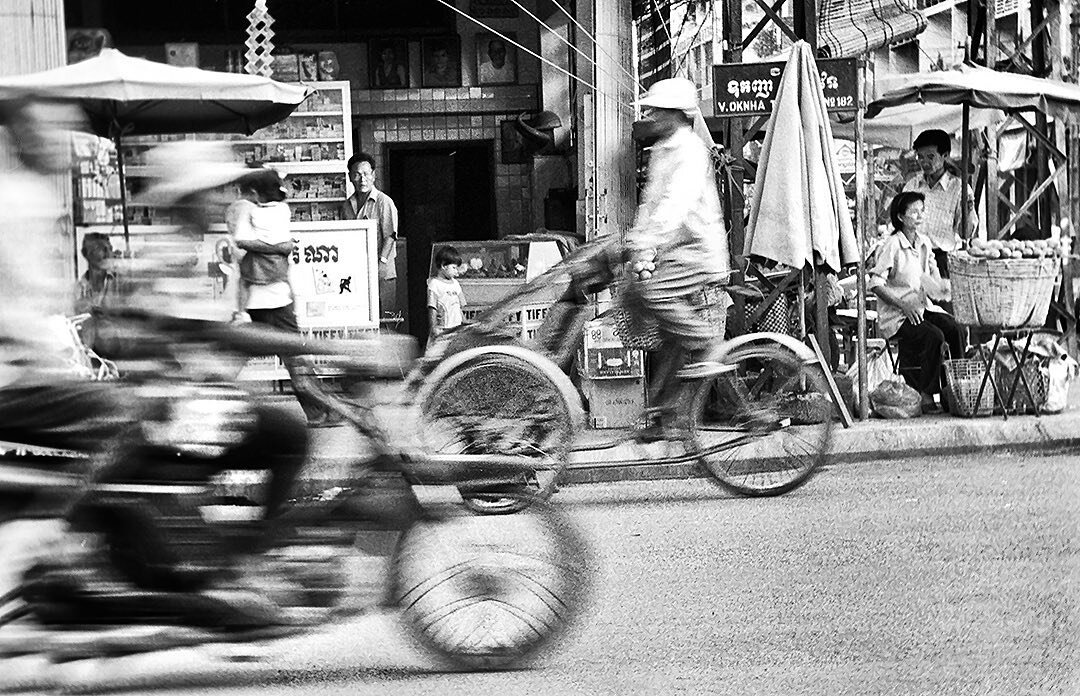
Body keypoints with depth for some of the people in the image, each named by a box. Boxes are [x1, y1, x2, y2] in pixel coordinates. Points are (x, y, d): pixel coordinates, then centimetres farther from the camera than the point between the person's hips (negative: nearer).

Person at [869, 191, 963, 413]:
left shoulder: (924, 243, 11)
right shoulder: (892, 246, -11)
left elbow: (934, 281, 19)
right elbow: (876, 284, -15)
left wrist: (941, 287, -6)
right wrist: (903, 305, -20)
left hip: (922, 307, 6)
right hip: (896, 316, -6)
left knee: (955, 329, -20)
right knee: (934, 336, -29)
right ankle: (925, 395, -18)